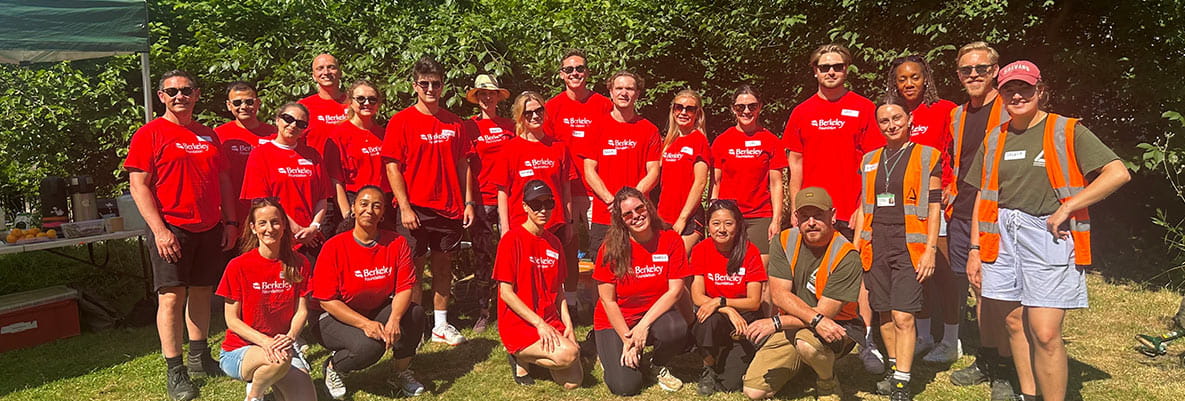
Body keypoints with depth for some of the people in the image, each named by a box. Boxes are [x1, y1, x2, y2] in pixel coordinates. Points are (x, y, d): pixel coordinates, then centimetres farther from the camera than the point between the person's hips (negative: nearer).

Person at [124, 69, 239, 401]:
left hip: (210, 229, 6)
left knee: (202, 292, 11)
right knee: (172, 296, -6)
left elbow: (223, 180, 18)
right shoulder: (149, 134, -3)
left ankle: (199, 358, 23)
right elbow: (138, 186, -8)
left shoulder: (208, 135, 14)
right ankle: (175, 373, 1)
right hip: (171, 228, -5)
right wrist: (159, 230, -15)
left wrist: (229, 221, 10)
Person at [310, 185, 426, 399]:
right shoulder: (334, 247, -16)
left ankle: (402, 373, 0)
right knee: (369, 346, -32)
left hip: (380, 312, 4)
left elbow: (405, 288, -12)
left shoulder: (397, 243, -7)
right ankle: (333, 367, 4)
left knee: (415, 312, -24)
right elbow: (327, 300, -16)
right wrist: (365, 323, -27)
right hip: (339, 318, -4)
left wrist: (394, 320, -31)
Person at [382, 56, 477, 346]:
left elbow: (463, 165, 11)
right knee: (414, 268, 3)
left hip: (450, 208, 4)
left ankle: (441, 326, 20)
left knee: (443, 265, 11)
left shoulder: (455, 123, 8)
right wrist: (405, 207, -13)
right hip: (416, 209, -4)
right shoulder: (401, 121, -3)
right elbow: (392, 167, -7)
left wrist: (468, 203, 4)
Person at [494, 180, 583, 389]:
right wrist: (539, 323, -17)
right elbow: (506, 292, -13)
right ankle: (521, 358, -1)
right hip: (518, 324, -6)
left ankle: (533, 354, 17)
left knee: (573, 381, -7)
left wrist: (568, 324, 0)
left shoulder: (554, 242, 11)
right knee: (569, 354, -29)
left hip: (551, 322, 7)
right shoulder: (512, 239, -10)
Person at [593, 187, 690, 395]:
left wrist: (644, 325, -20)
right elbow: (608, 301, -9)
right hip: (616, 321, -1)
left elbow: (675, 290, -11)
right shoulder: (610, 248, -13)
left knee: (677, 329, -33)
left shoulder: (671, 240, -9)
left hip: (655, 315, 2)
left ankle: (659, 365, 2)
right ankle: (609, 351, 18)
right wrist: (627, 340, -14)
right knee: (626, 387, -18)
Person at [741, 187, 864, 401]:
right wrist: (816, 319, -29)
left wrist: (776, 323, -22)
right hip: (791, 326, 4)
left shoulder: (846, 256, -18)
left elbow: (824, 312, -19)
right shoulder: (783, 241, -5)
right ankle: (797, 363, 22)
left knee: (806, 339, -40)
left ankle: (828, 384, -4)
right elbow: (779, 294, -13)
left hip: (836, 327, -4)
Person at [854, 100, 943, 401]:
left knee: (903, 316, -10)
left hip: (909, 246, -4)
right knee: (884, 313, 9)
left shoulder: (927, 156, 2)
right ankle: (895, 367, 25)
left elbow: (934, 206, -1)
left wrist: (931, 249, -8)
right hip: (876, 247, 5)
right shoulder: (870, 160, 15)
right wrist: (855, 247, 12)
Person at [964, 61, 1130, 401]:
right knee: (1016, 324, 8)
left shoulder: (1067, 131, 0)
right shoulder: (995, 139, 12)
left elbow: (1118, 173, -9)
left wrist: (1065, 208, -13)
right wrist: (975, 249, 7)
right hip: (1002, 237, 4)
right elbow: (984, 196, 13)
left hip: (1049, 236, -4)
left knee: (1045, 333, -9)